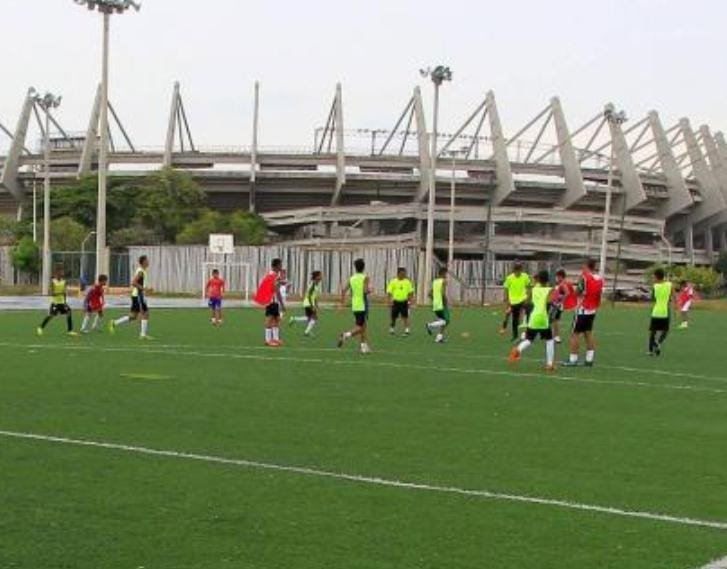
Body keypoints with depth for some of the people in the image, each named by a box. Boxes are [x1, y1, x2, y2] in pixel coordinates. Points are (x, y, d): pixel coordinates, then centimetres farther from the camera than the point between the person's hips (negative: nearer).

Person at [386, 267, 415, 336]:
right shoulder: (393, 281, -3)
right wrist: (390, 301, -8)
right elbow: (389, 292, -1)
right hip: (396, 301, 0)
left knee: (405, 316, -4)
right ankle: (392, 329, 23)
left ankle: (407, 330, -2)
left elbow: (410, 292, 7)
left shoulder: (407, 282, 2)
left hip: (404, 301, 0)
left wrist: (410, 301, 1)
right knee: (394, 317, 7)